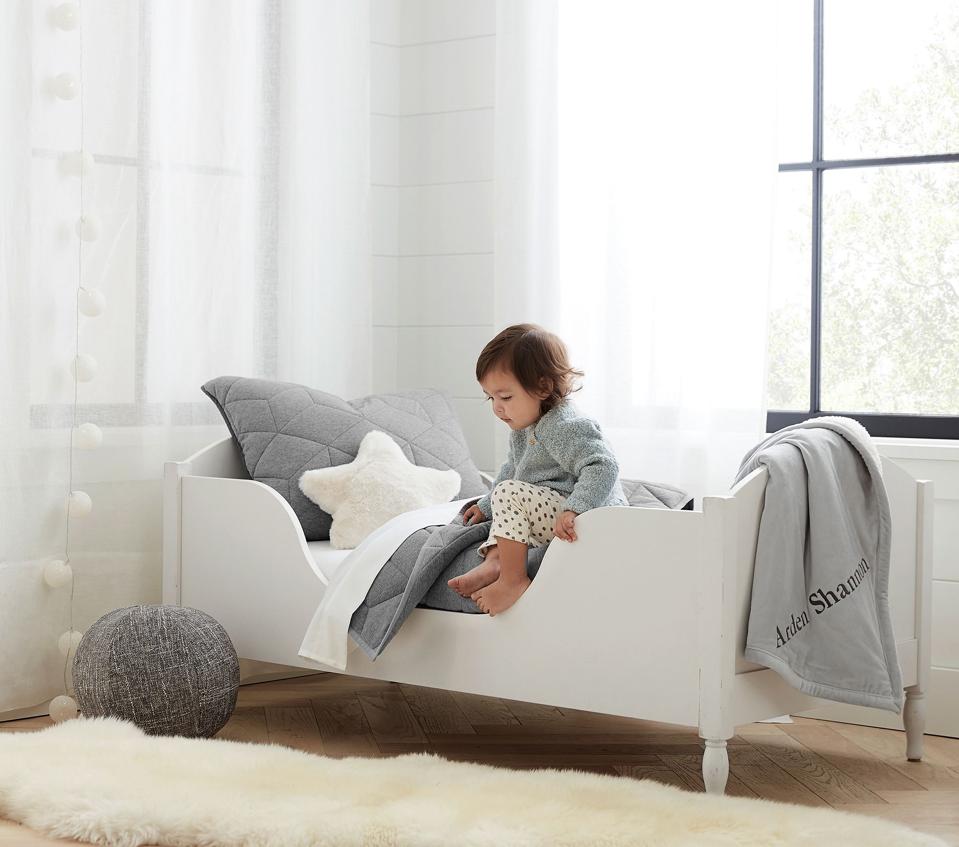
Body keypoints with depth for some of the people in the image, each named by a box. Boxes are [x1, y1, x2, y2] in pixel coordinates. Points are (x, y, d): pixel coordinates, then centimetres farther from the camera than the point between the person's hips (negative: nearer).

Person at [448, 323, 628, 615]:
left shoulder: (565, 427, -20)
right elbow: (511, 470, 33)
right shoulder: (523, 431, 14)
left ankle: (513, 579, -20)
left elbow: (603, 468, -32)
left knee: (510, 493, -25)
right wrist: (486, 506, 35)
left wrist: (573, 510, -42)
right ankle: (493, 560, 2)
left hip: (593, 523, -12)